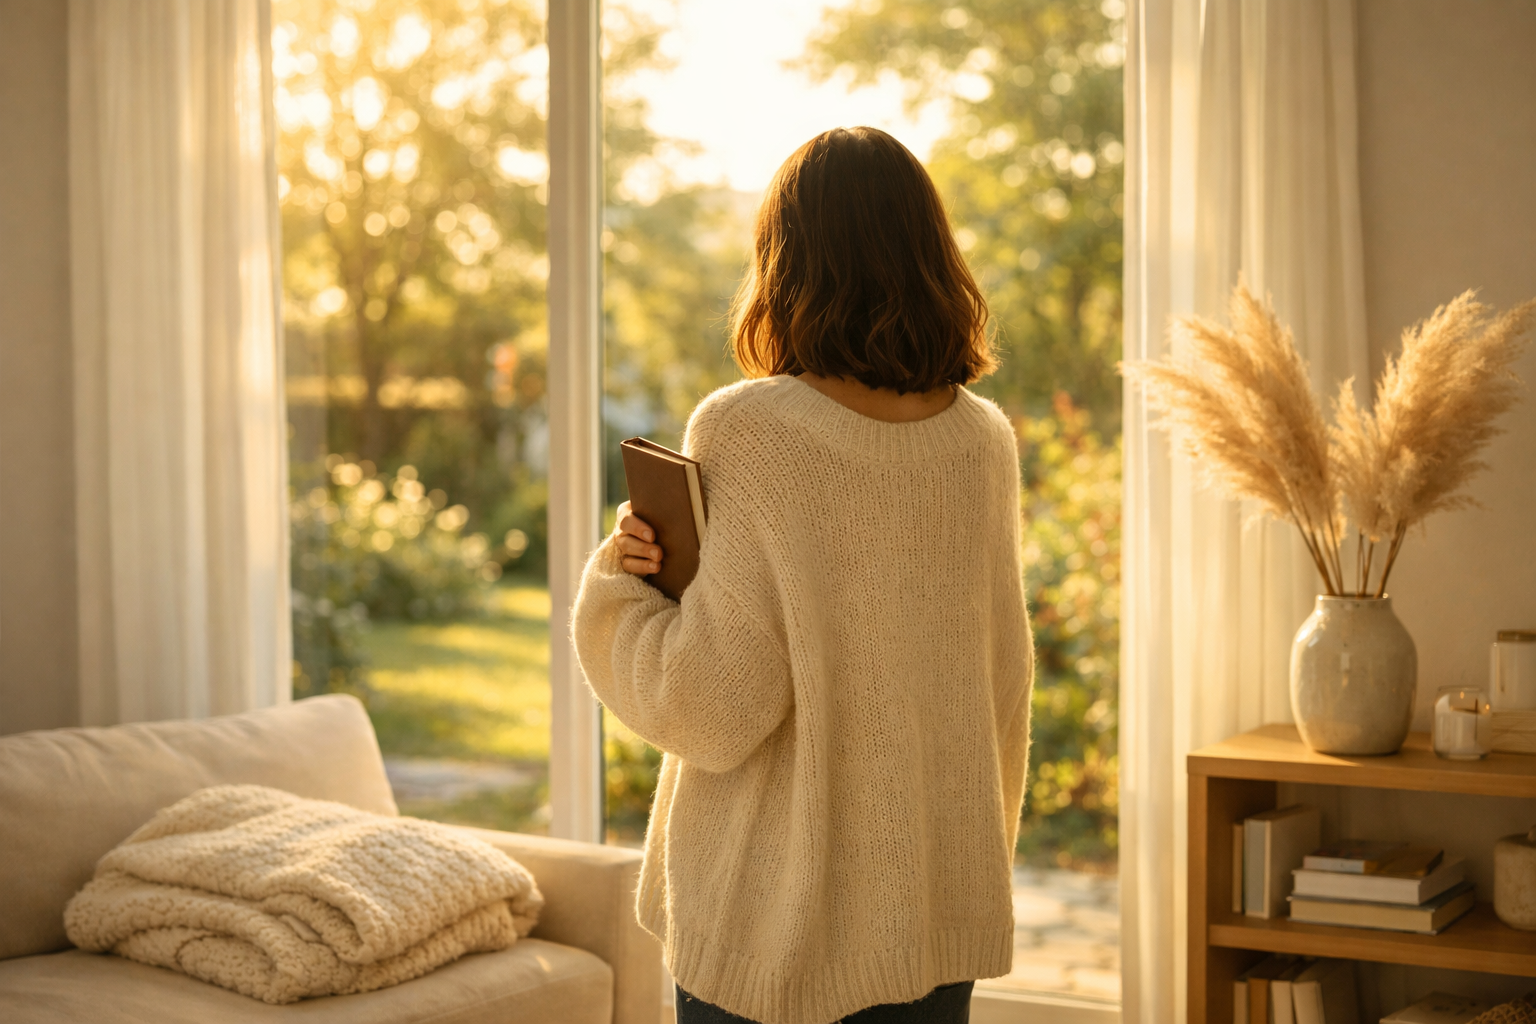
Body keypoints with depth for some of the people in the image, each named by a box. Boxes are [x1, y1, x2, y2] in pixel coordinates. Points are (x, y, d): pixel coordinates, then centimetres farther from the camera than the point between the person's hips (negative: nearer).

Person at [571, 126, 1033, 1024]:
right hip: (938, 907, 4)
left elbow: (714, 707, -18)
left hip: (773, 917, -4)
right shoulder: (983, 439, -1)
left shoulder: (747, 433, -16)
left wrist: (616, 585, -3)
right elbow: (1006, 684, 8)